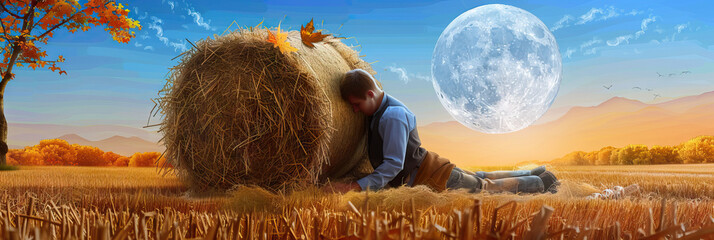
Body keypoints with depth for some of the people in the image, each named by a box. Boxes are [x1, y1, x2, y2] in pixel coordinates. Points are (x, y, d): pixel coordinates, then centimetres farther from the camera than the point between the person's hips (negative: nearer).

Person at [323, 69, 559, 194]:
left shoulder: (393, 116, -30)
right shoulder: (378, 109, -1)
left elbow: (393, 165, -33)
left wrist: (354, 186, -36)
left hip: (431, 175, -8)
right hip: (425, 169, 8)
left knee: (486, 187, 12)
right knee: (480, 179, 26)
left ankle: (542, 182, 32)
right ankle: (534, 174, 45)